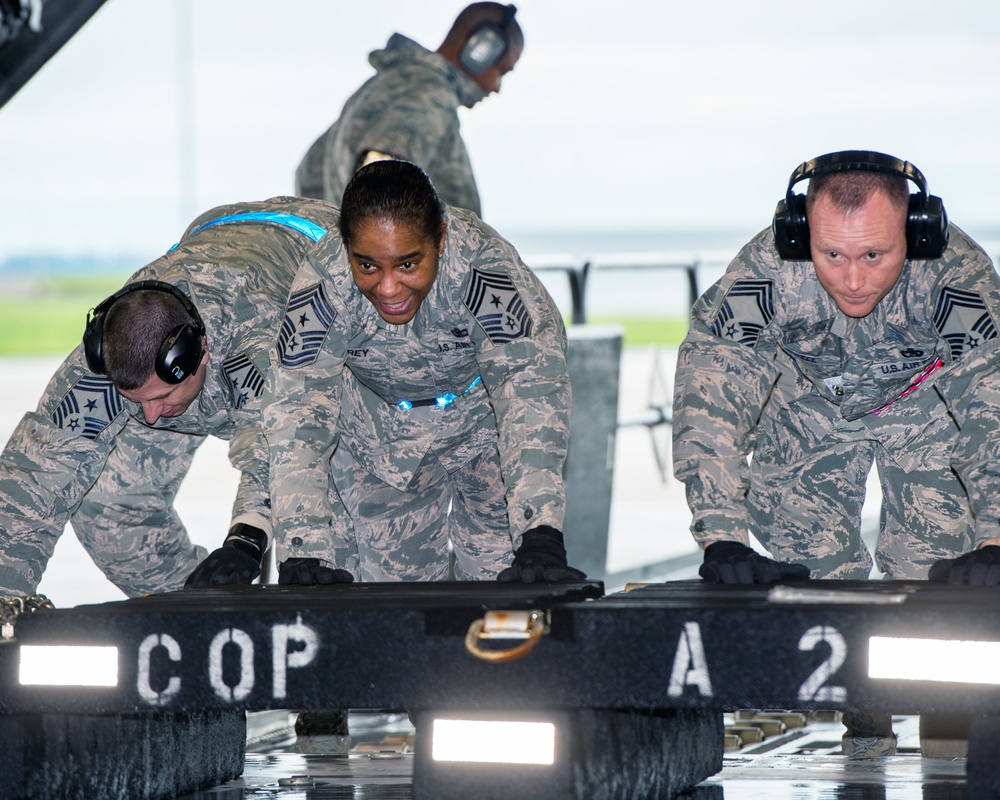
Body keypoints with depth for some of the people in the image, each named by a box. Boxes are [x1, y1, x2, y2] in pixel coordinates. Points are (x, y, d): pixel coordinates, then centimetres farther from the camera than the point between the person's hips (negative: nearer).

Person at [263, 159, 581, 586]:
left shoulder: (488, 271, -38)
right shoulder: (322, 289, -32)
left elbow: (532, 393, -44)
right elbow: (297, 415, -33)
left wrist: (540, 539, -56)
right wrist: (303, 553, -46)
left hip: (484, 416, -1)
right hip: (377, 430, 1)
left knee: (497, 575, -4)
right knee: (392, 579, 2)